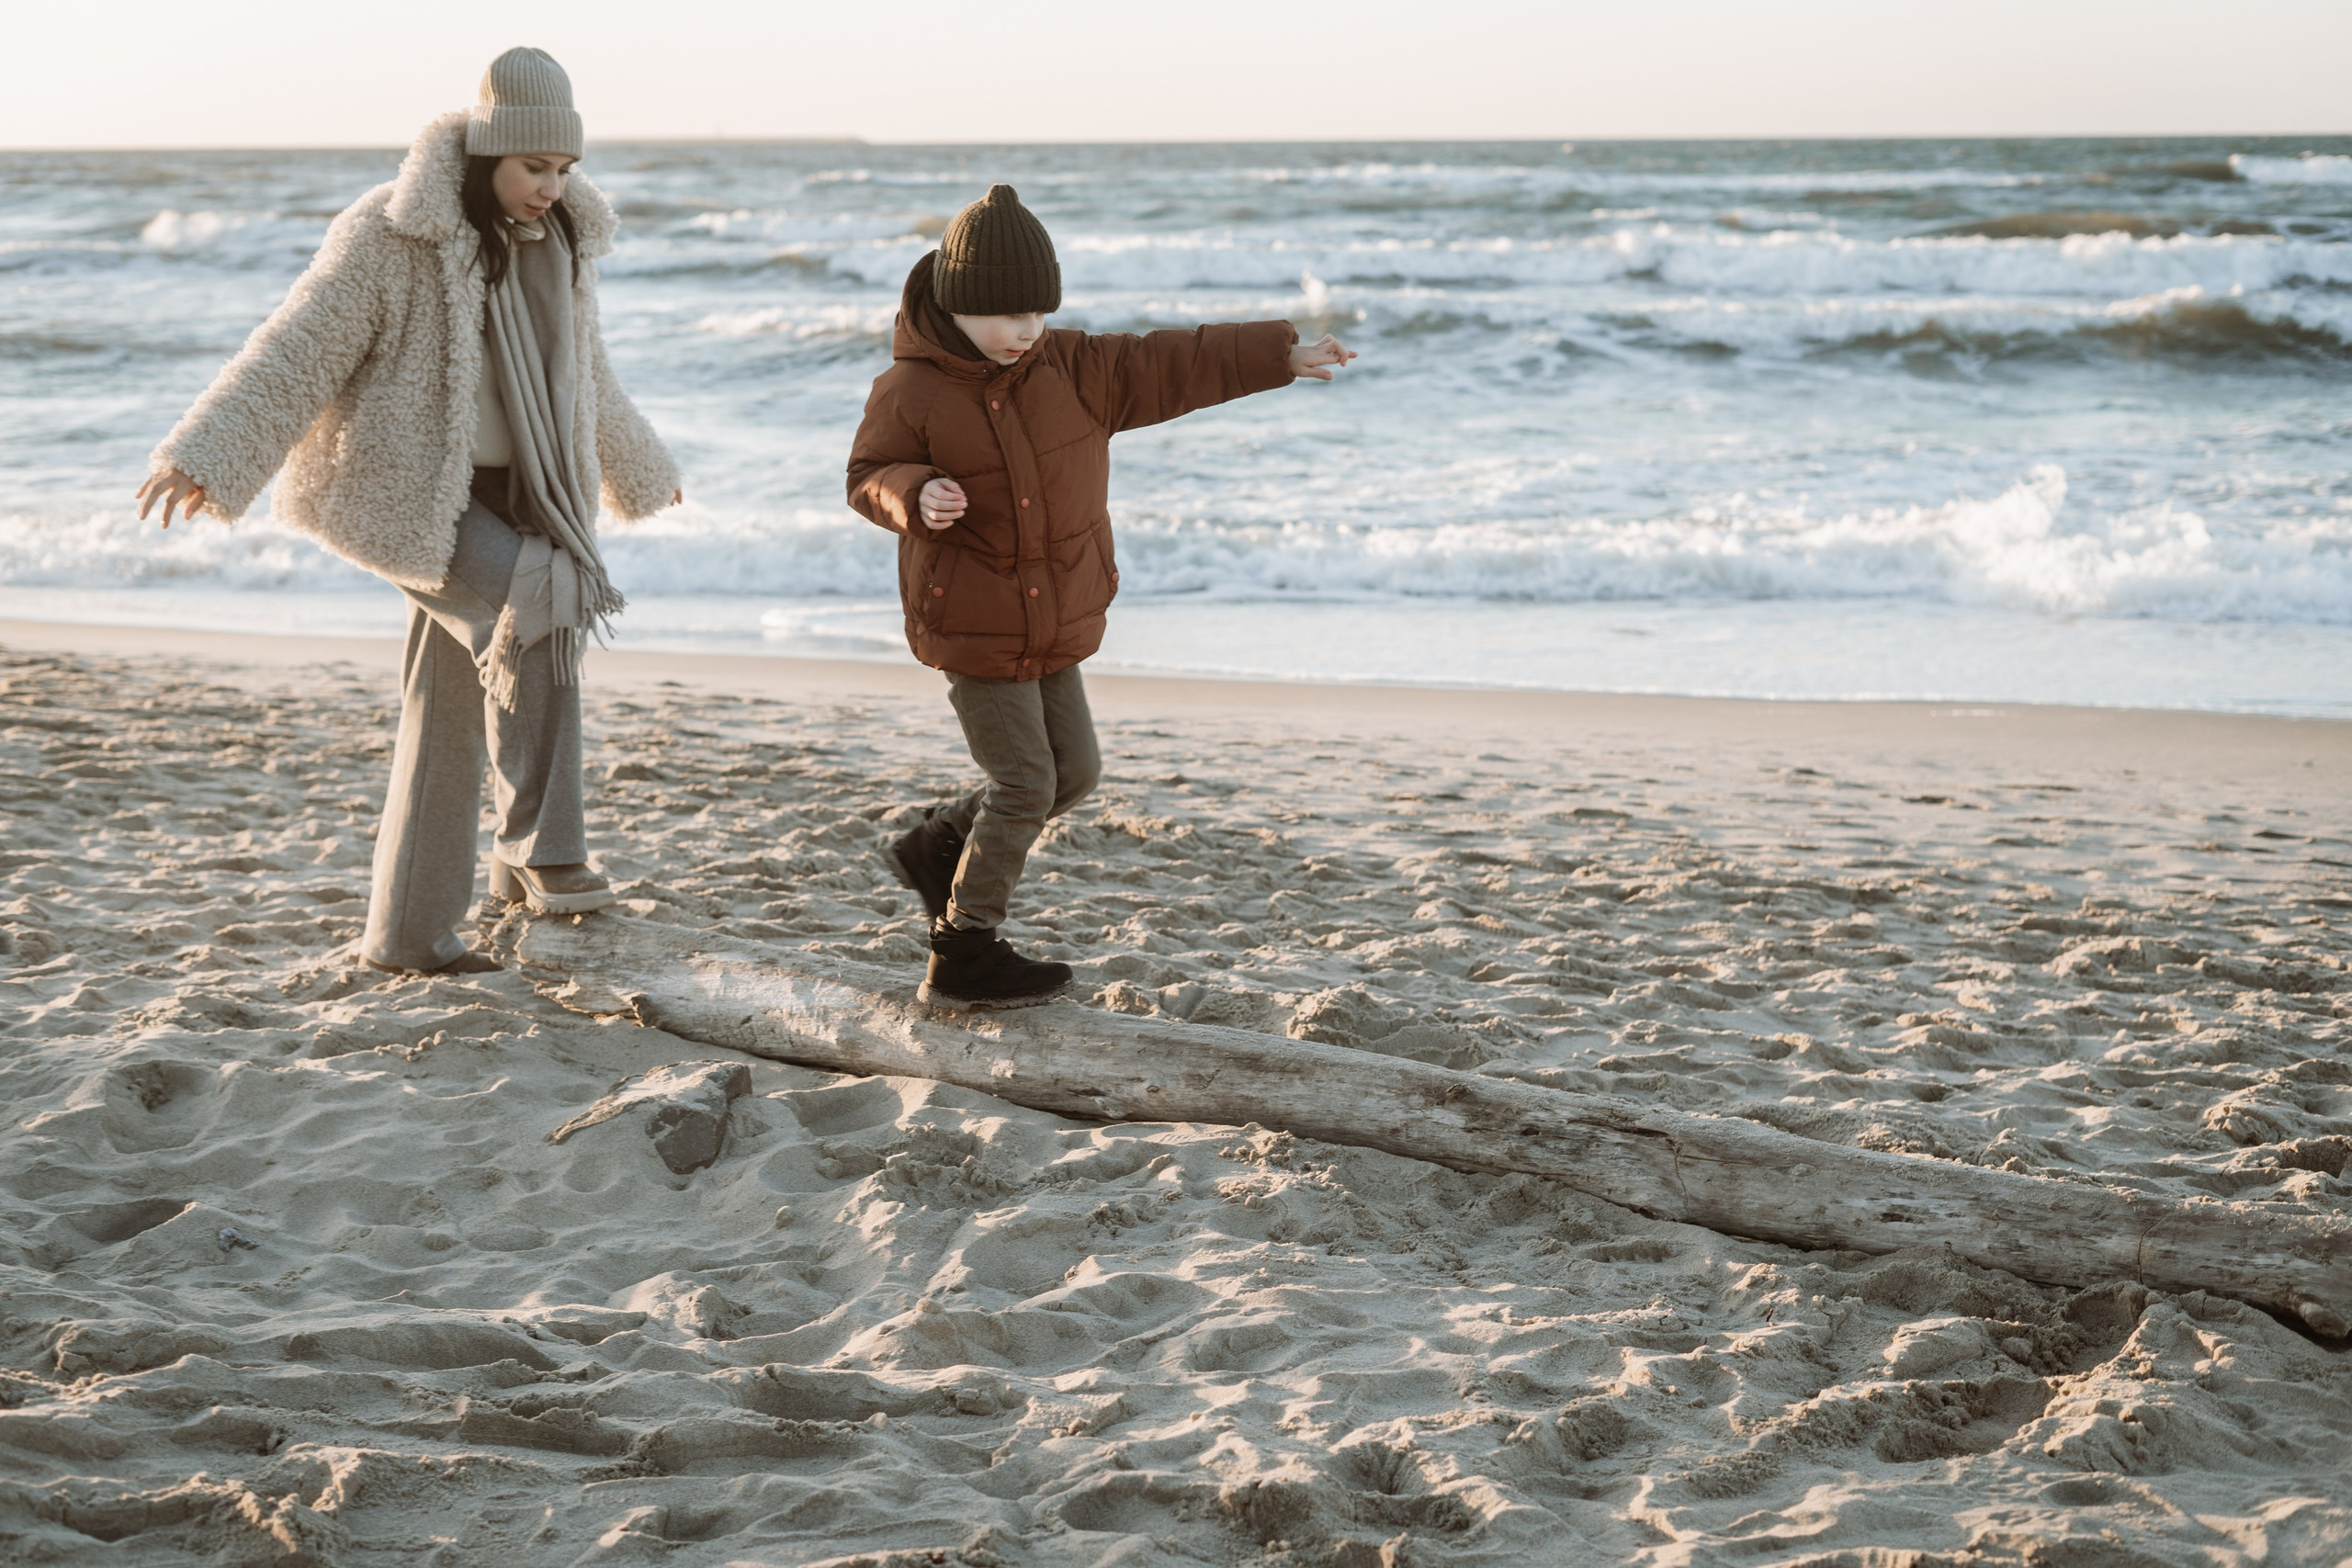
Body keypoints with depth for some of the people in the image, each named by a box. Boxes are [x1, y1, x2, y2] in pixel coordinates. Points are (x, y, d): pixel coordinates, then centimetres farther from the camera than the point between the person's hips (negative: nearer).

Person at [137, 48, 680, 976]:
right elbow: (296, 352, -17)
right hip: (408, 500, -7)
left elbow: (582, 378, 26)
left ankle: (408, 934, 16)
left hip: (508, 504, 7)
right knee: (540, 609, -30)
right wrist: (204, 453, -29)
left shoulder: (558, 246, 9)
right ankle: (541, 848, -23)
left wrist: (637, 469, 39)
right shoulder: (394, 238, -12)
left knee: (449, 717, 7)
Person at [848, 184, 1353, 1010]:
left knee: (1075, 770, 13)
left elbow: (1172, 366, 1)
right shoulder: (910, 391, -13)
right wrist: (916, 496, -28)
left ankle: (937, 848, 30)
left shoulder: (1071, 368, -1)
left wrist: (1281, 355, -1)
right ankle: (963, 955, 8)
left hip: (1052, 624, 7)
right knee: (1024, 784, -4)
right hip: (971, 623, -7)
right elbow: (869, 475, -5)